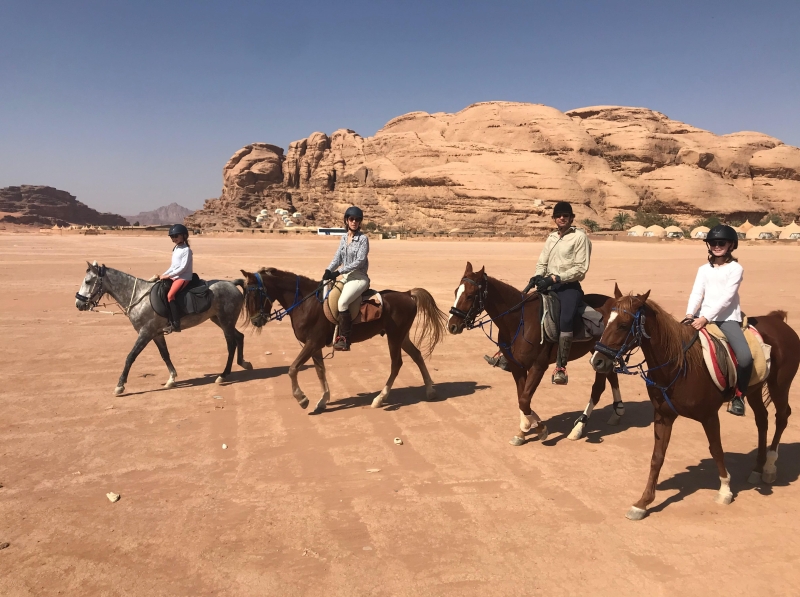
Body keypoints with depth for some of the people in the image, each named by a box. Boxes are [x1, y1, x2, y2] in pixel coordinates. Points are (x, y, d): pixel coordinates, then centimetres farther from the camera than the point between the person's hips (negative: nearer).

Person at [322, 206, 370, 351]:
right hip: (345, 277, 8)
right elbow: (337, 257, 9)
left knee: (342, 302, -28)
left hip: (359, 277, -7)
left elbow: (360, 261, -16)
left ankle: (345, 340, -21)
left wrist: (339, 272, -21)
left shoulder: (363, 238, -8)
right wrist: (328, 271, -11)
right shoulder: (344, 238, 11)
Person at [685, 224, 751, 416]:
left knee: (745, 357, -25)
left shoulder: (735, 268, -1)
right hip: (703, 317, 5)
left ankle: (738, 395, 0)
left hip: (727, 319, -4)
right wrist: (690, 315, -18)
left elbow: (726, 298, -13)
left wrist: (706, 318, -23)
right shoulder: (704, 269, 12)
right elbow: (696, 293, 0)